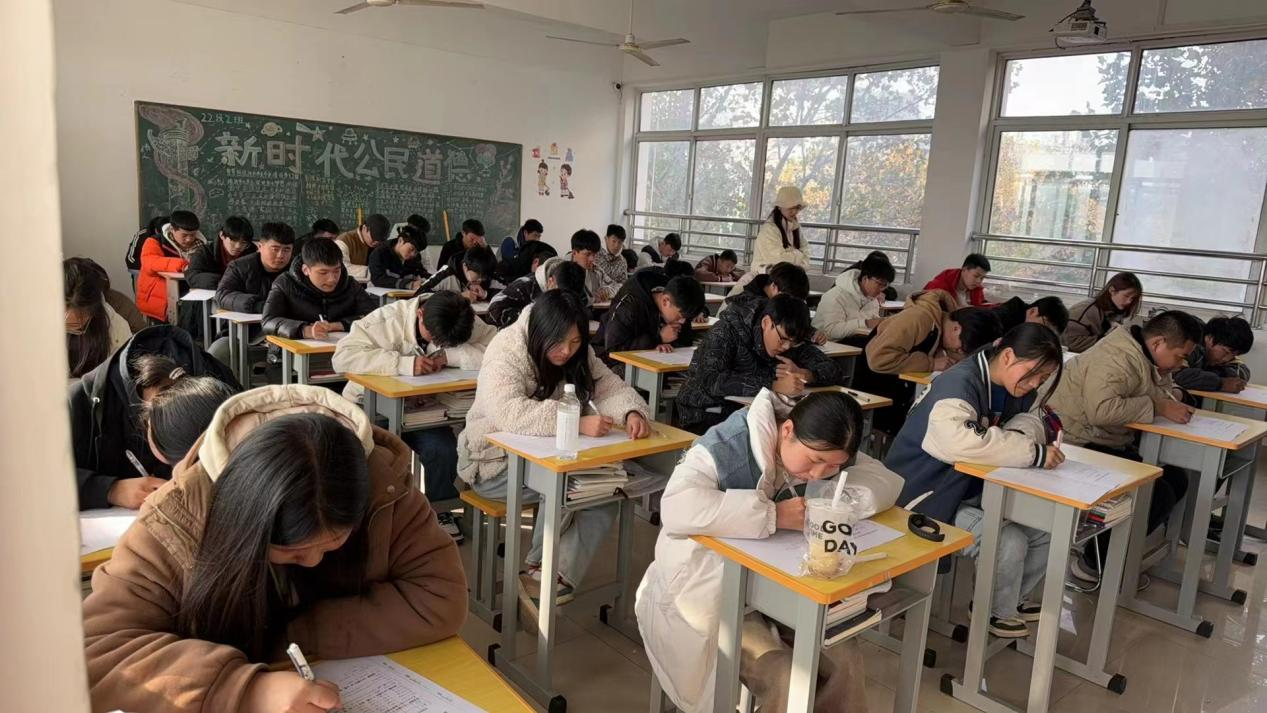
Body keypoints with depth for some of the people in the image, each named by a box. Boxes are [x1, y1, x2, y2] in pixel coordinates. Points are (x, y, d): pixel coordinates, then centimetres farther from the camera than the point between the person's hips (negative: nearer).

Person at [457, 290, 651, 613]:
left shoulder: (577, 355, -1)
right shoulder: (506, 352, -22)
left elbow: (612, 388, -1)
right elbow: (511, 415, -37)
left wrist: (632, 413, -25)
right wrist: (577, 422, -44)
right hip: (497, 461, -6)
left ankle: (558, 577, -17)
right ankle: (540, 567, -6)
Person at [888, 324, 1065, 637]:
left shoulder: (1016, 388, 3)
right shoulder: (960, 384, -26)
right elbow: (959, 442, -43)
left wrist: (1021, 432, -22)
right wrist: (1034, 453, -36)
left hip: (977, 491, 9)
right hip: (929, 498, -9)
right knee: (1010, 544, -23)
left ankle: (1014, 597, 26)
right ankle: (998, 613, 7)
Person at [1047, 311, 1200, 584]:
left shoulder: (1147, 357, 8)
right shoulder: (1117, 358, -23)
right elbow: (1101, 409, -37)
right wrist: (1157, 407, -24)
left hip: (1111, 443, 11)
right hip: (1081, 446, -11)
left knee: (1176, 479, 5)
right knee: (1158, 495, -16)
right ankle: (1094, 564, 1)